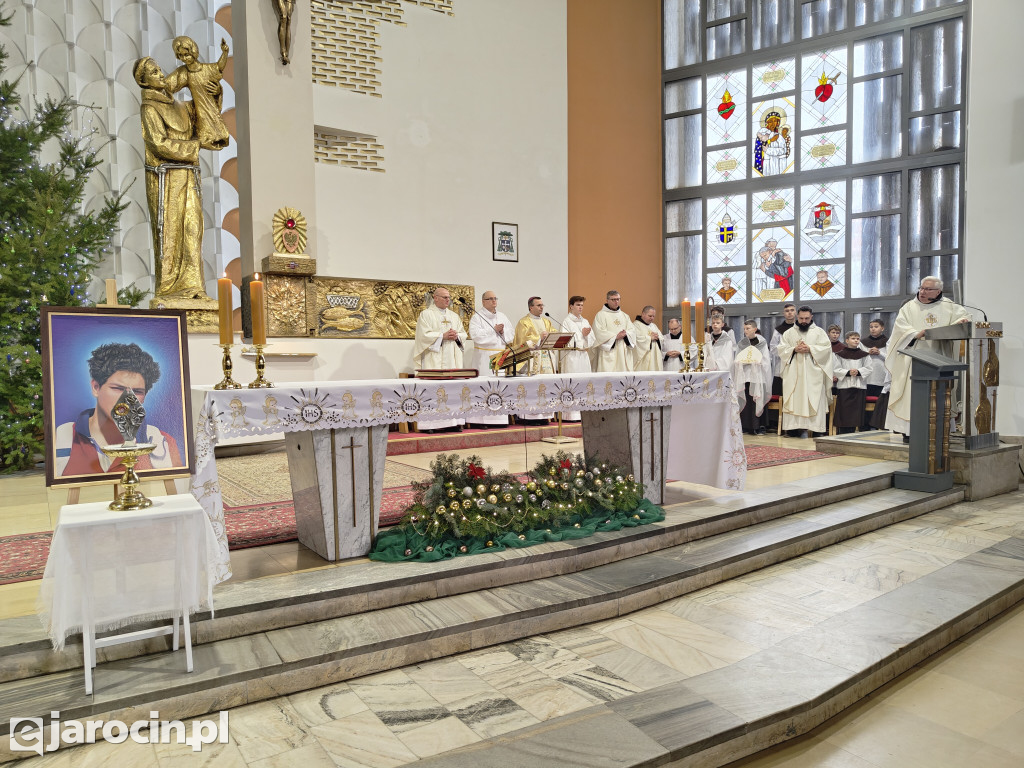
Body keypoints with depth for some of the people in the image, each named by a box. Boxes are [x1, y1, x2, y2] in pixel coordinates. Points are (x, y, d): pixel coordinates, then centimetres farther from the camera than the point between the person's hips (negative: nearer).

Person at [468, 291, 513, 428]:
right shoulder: (477, 316, 1)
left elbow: (510, 334, 16)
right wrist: (494, 330, -12)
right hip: (484, 357, -5)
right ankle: (482, 420, -8)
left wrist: (503, 331, -5)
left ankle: (500, 418, 4)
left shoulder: (502, 316, 19)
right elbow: (475, 334, -13)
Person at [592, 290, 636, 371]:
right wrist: (616, 336, -14)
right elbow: (599, 333, -11)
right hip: (609, 352, -5)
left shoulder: (624, 316, 19)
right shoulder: (601, 315, 0)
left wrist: (625, 334, -11)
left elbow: (632, 330, 11)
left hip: (624, 353, 6)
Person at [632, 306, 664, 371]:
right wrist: (650, 338, -10)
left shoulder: (654, 325, 21)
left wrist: (657, 337, -5)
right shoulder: (636, 325, -4)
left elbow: (662, 338, 17)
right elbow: (638, 339, -18)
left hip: (655, 357, 7)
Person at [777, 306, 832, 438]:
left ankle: (817, 429, -4)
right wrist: (794, 349, -10)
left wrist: (810, 349, -12)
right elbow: (781, 349, 7)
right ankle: (794, 428, -3)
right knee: (793, 399, -4)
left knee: (815, 400, -5)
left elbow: (826, 348, 0)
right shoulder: (789, 333, 14)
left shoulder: (819, 332, 9)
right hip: (793, 372, 2)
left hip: (813, 373, -1)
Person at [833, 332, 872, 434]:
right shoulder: (839, 354, 2)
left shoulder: (864, 355, 8)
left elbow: (868, 368, 2)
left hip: (860, 386, 2)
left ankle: (852, 432, 11)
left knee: (857, 410, 3)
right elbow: (836, 370, -3)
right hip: (844, 386, -2)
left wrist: (858, 372, -15)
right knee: (844, 412, -3)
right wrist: (848, 372, -15)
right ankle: (843, 433, 2)